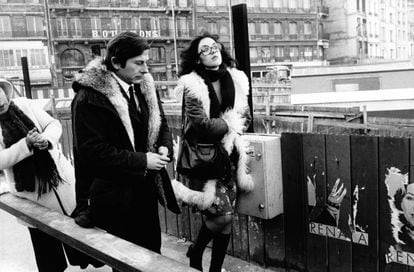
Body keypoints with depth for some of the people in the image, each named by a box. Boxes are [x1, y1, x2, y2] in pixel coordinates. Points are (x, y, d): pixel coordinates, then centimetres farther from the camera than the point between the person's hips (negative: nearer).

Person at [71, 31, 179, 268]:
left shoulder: (146, 86, 3)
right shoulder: (89, 97, -18)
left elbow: (161, 125, 14)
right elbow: (91, 151, -21)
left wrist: (165, 147, -9)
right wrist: (141, 161, -21)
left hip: (147, 189, 6)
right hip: (113, 197, -6)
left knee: (152, 252, 18)